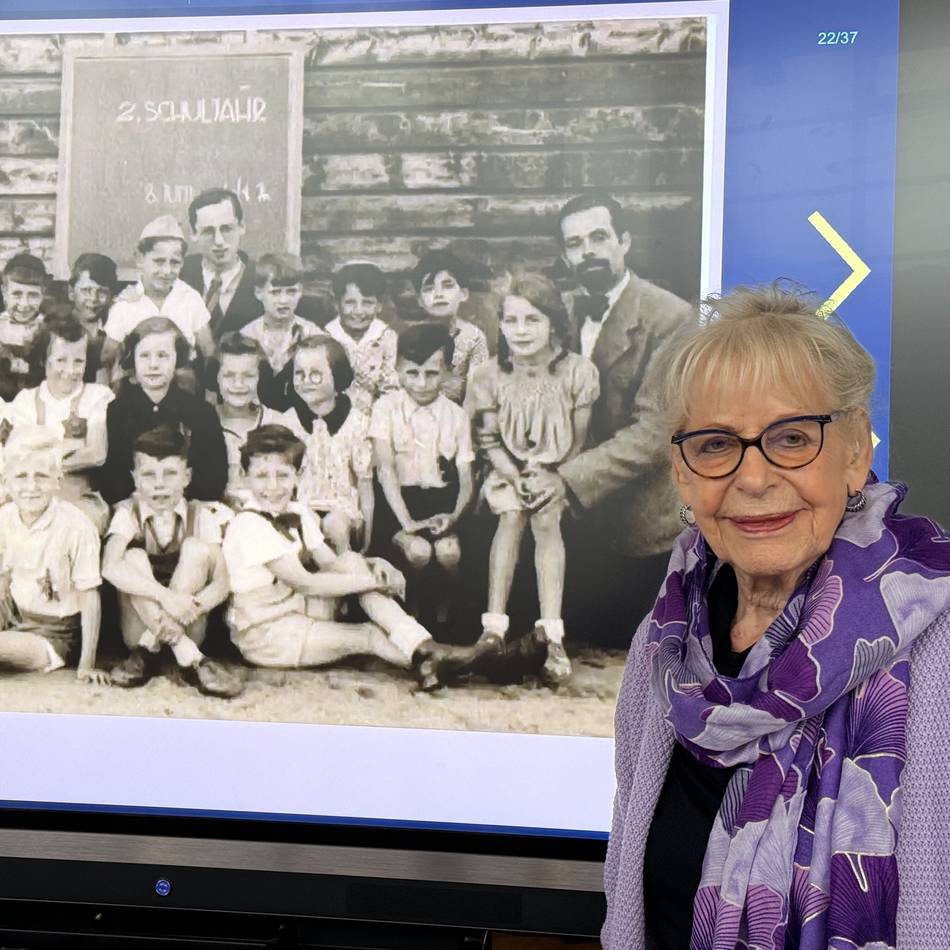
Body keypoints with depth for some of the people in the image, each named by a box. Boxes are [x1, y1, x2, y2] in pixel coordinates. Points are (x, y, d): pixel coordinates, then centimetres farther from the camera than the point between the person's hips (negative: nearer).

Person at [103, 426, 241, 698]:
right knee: (134, 556, -24)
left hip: (186, 626, 0)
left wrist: (191, 607, -33)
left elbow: (221, 583, -11)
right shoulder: (128, 513, -5)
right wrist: (165, 596, -37)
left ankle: (148, 650, -24)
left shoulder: (200, 517, -2)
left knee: (197, 547, -19)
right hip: (139, 624, 0)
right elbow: (110, 567, -24)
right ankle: (190, 658, -35)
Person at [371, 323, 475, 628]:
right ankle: (412, 607, 3)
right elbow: (386, 468, -13)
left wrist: (453, 516, -20)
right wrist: (406, 521, -24)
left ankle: (443, 608, 6)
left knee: (449, 551, -26)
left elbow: (466, 479, 2)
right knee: (418, 550, -29)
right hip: (398, 499, -2)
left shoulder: (456, 415, 6)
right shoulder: (387, 407, -2)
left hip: (441, 499, 2)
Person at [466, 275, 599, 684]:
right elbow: (489, 441, -2)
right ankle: (494, 625, -25)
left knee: (546, 519, -25)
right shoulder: (491, 375, -6)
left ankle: (552, 634, -26)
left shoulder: (576, 371, -10)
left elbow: (578, 441, -6)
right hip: (511, 469, 1)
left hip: (558, 471, -1)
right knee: (511, 515, -25)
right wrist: (517, 478, -15)